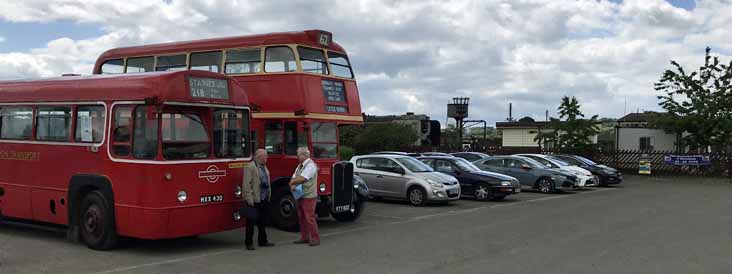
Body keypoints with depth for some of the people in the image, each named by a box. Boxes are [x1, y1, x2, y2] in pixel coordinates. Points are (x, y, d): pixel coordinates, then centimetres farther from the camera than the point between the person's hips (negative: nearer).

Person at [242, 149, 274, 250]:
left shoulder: (264, 167, 16)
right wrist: (249, 199, -19)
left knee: (263, 222, 14)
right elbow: (247, 184, -15)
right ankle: (249, 243, 7)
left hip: (264, 199, 8)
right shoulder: (250, 167, -10)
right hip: (254, 200, -8)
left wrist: (269, 196, 15)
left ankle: (262, 241, 24)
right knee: (251, 222, 0)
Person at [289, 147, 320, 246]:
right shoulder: (300, 166, 15)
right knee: (301, 218, 13)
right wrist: (293, 185, -11)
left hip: (308, 196, -9)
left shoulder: (310, 165, -14)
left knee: (310, 218, -8)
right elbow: (294, 178, 12)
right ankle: (304, 237, 21)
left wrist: (292, 182, -5)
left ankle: (315, 239, -2)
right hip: (300, 196, 9)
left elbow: (301, 179, -22)